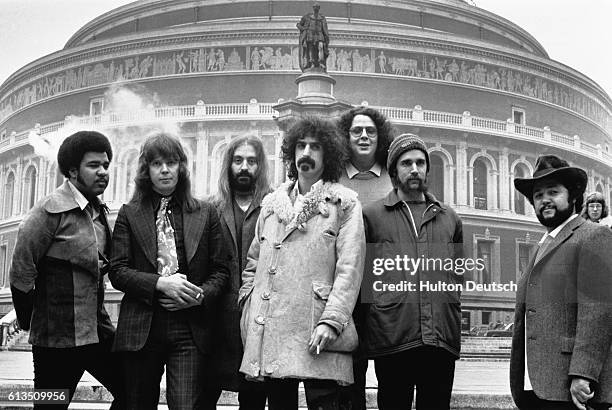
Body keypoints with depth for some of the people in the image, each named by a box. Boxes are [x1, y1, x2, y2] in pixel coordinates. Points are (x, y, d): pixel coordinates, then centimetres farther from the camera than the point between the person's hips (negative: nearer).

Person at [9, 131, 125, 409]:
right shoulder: (51, 210, -14)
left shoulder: (99, 212, 10)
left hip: (98, 330, 8)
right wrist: (29, 321, -5)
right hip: (59, 338, -7)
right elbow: (21, 273, -13)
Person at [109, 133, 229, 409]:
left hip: (191, 330, 0)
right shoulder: (129, 214, 7)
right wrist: (160, 283, -14)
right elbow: (117, 272, 0)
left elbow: (220, 270, 9)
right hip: (141, 328, 1)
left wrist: (201, 295, -10)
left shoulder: (205, 213, 9)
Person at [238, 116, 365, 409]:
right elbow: (254, 262, 23)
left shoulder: (344, 203, 4)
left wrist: (331, 321, -16)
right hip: (268, 332, 4)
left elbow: (349, 268, -6)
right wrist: (248, 304, 7)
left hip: (318, 335, -4)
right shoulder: (271, 203, 19)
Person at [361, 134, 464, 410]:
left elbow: (458, 276, 18)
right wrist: (364, 331, -1)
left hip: (442, 341, 3)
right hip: (392, 338, -2)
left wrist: (454, 329, 10)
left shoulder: (449, 219, 17)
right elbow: (358, 274, 6)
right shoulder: (372, 216, 7)